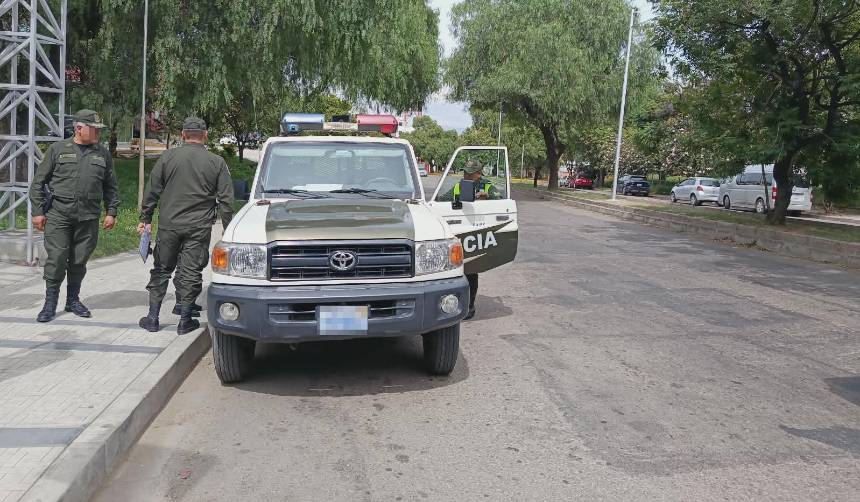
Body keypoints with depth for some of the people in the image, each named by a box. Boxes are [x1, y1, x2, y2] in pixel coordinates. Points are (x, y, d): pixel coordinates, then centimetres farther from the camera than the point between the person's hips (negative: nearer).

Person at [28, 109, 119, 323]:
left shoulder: (103, 154, 10)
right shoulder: (58, 149, 2)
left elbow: (111, 187, 14)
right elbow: (39, 182, 4)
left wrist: (111, 212, 6)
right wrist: (38, 211, -1)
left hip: (88, 217, 2)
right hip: (58, 215, -2)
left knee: (79, 261, 8)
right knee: (56, 259, -4)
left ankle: (73, 300, 22)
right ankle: (50, 303, 9)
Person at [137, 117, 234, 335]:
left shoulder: (168, 156, 0)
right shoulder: (217, 162, 0)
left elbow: (152, 191, 3)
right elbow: (226, 200, 2)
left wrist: (145, 219, 11)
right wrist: (228, 229, 8)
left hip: (168, 225, 1)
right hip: (199, 228, -1)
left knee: (161, 270, 12)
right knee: (191, 273, 5)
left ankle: (152, 318, 18)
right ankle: (185, 321, 10)